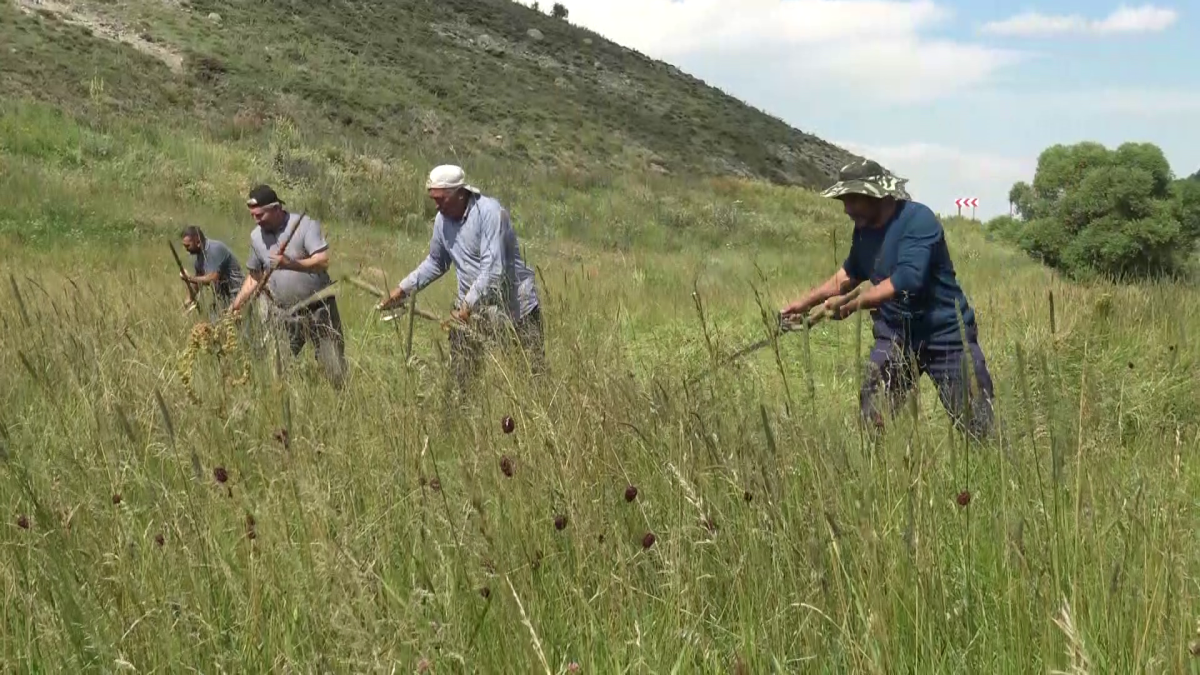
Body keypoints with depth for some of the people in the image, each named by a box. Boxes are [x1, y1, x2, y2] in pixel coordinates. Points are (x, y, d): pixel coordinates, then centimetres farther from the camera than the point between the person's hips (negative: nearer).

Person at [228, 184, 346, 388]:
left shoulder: (305, 225, -12)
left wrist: (291, 264, -35)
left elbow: (323, 262, -22)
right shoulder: (256, 236, 4)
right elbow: (254, 276, 14)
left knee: (335, 370, -3)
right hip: (285, 315, 4)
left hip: (319, 310, -4)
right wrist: (236, 305, 5)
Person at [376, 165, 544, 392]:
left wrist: (468, 304, -31)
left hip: (515, 303, -6)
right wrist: (403, 289, 11)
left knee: (535, 370, 2)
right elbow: (435, 262, 18)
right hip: (472, 305, 6)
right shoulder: (442, 219, 1)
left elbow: (493, 268, -27)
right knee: (460, 376, 0)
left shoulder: (489, 211, -20)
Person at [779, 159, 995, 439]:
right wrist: (806, 302, 18)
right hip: (895, 336, 6)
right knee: (871, 418, -4)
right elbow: (851, 273, 24)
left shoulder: (918, 220, -19)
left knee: (978, 427, -1)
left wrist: (852, 304, -26)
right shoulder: (864, 229, 5)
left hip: (947, 336, -6)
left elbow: (906, 280, -31)